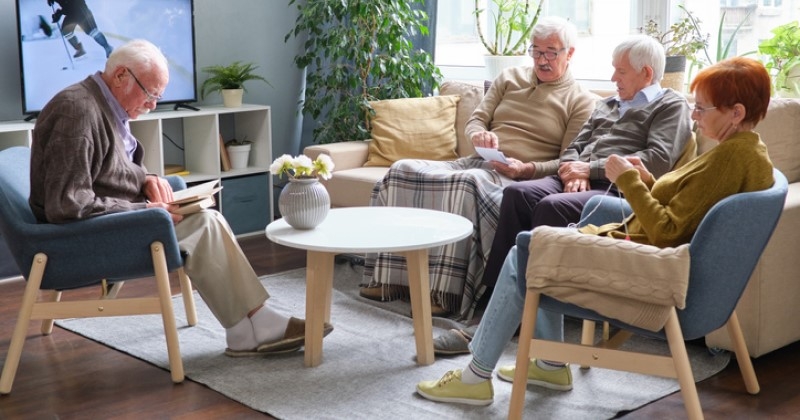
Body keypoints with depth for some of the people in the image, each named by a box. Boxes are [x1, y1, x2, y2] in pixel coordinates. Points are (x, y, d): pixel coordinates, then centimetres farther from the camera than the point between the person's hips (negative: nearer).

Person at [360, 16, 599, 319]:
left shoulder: (582, 101, 5)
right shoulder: (510, 78, 19)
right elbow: (475, 121, 15)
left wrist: (527, 168, -21)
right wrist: (479, 135, -10)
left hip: (521, 179, -6)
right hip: (475, 164, 6)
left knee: (469, 182, -40)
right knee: (403, 170, -16)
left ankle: (446, 292, -38)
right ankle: (391, 276, -17)